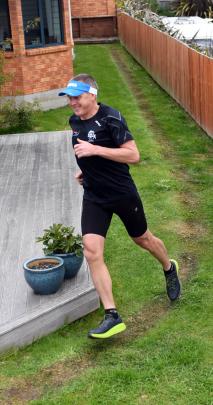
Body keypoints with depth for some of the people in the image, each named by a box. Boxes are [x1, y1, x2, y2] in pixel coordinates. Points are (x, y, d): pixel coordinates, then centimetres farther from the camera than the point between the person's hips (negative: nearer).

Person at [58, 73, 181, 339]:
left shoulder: (111, 118, -18)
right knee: (91, 252, -11)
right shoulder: (74, 121, 4)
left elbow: (133, 155, -24)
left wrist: (94, 150, -30)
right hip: (94, 197, 5)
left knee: (143, 240, 16)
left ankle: (169, 269, 51)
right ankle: (112, 317, -6)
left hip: (122, 193, -5)